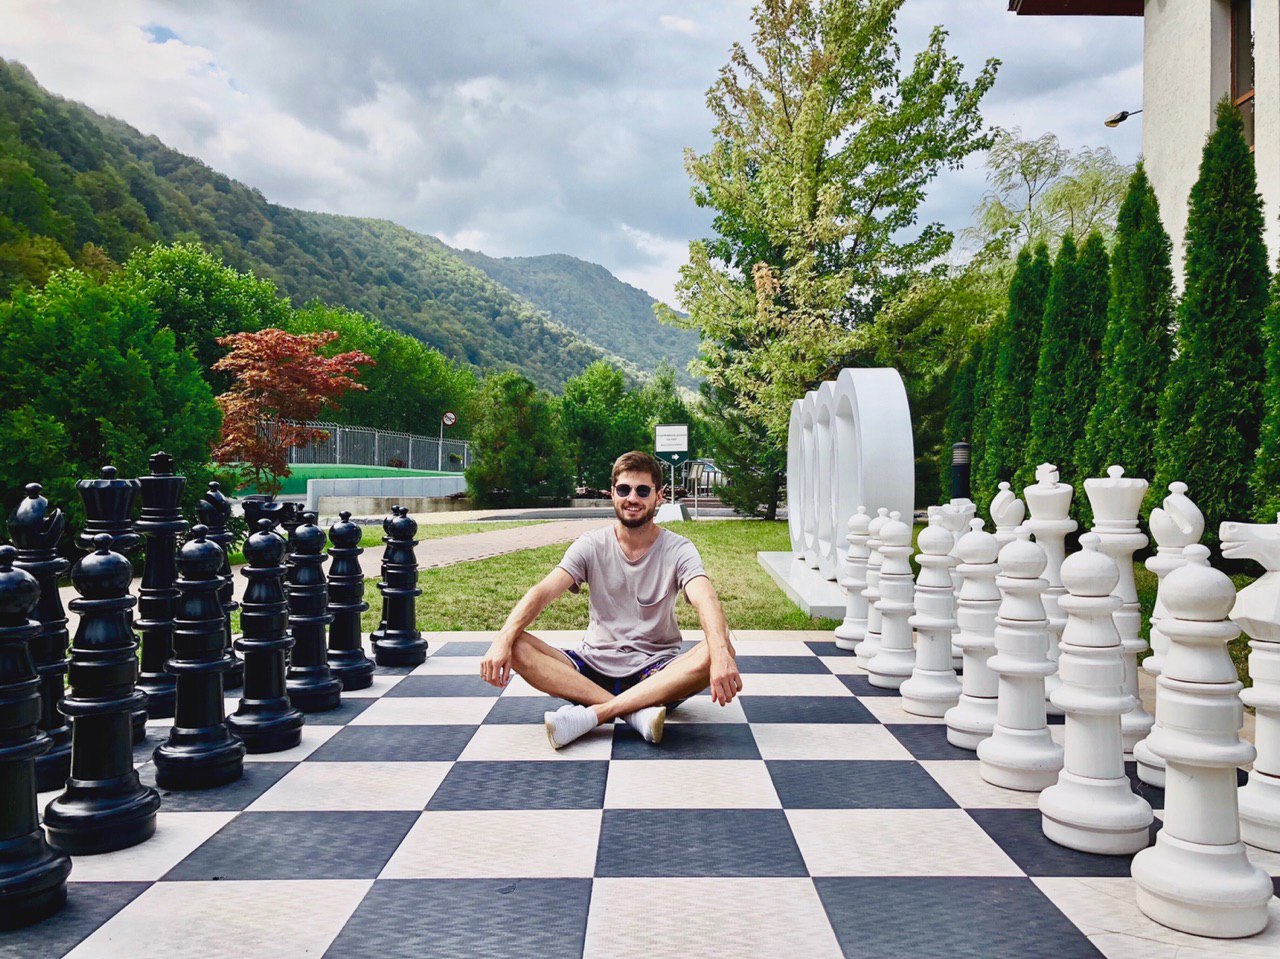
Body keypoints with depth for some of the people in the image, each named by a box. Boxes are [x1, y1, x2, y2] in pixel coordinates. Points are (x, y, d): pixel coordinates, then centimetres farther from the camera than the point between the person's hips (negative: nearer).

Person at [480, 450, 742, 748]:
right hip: (595, 667, 2)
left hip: (656, 673, -1)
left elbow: (706, 601, -22)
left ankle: (592, 713, -32)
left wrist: (721, 654, -43)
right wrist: (504, 639, -31)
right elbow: (544, 591, -12)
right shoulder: (591, 545, 1)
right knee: (518, 647, -22)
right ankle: (635, 711, -30)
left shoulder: (678, 550, -3)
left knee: (714, 655, -32)